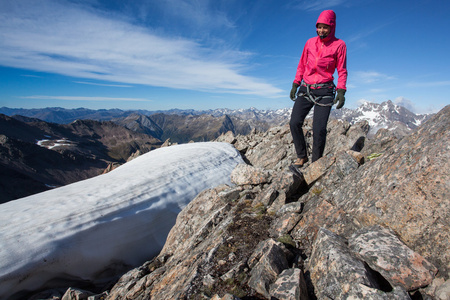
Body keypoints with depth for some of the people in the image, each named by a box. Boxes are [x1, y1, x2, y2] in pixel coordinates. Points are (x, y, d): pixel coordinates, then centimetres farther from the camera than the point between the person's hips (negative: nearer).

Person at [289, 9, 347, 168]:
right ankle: (302, 156, 8)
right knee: (294, 123, -9)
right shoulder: (310, 42, 12)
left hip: (324, 91, -3)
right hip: (305, 89, 4)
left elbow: (342, 70, 1)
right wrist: (295, 85, 12)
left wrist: (341, 91, -10)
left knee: (319, 129, -12)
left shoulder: (339, 45, 2)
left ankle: (316, 161, 6)